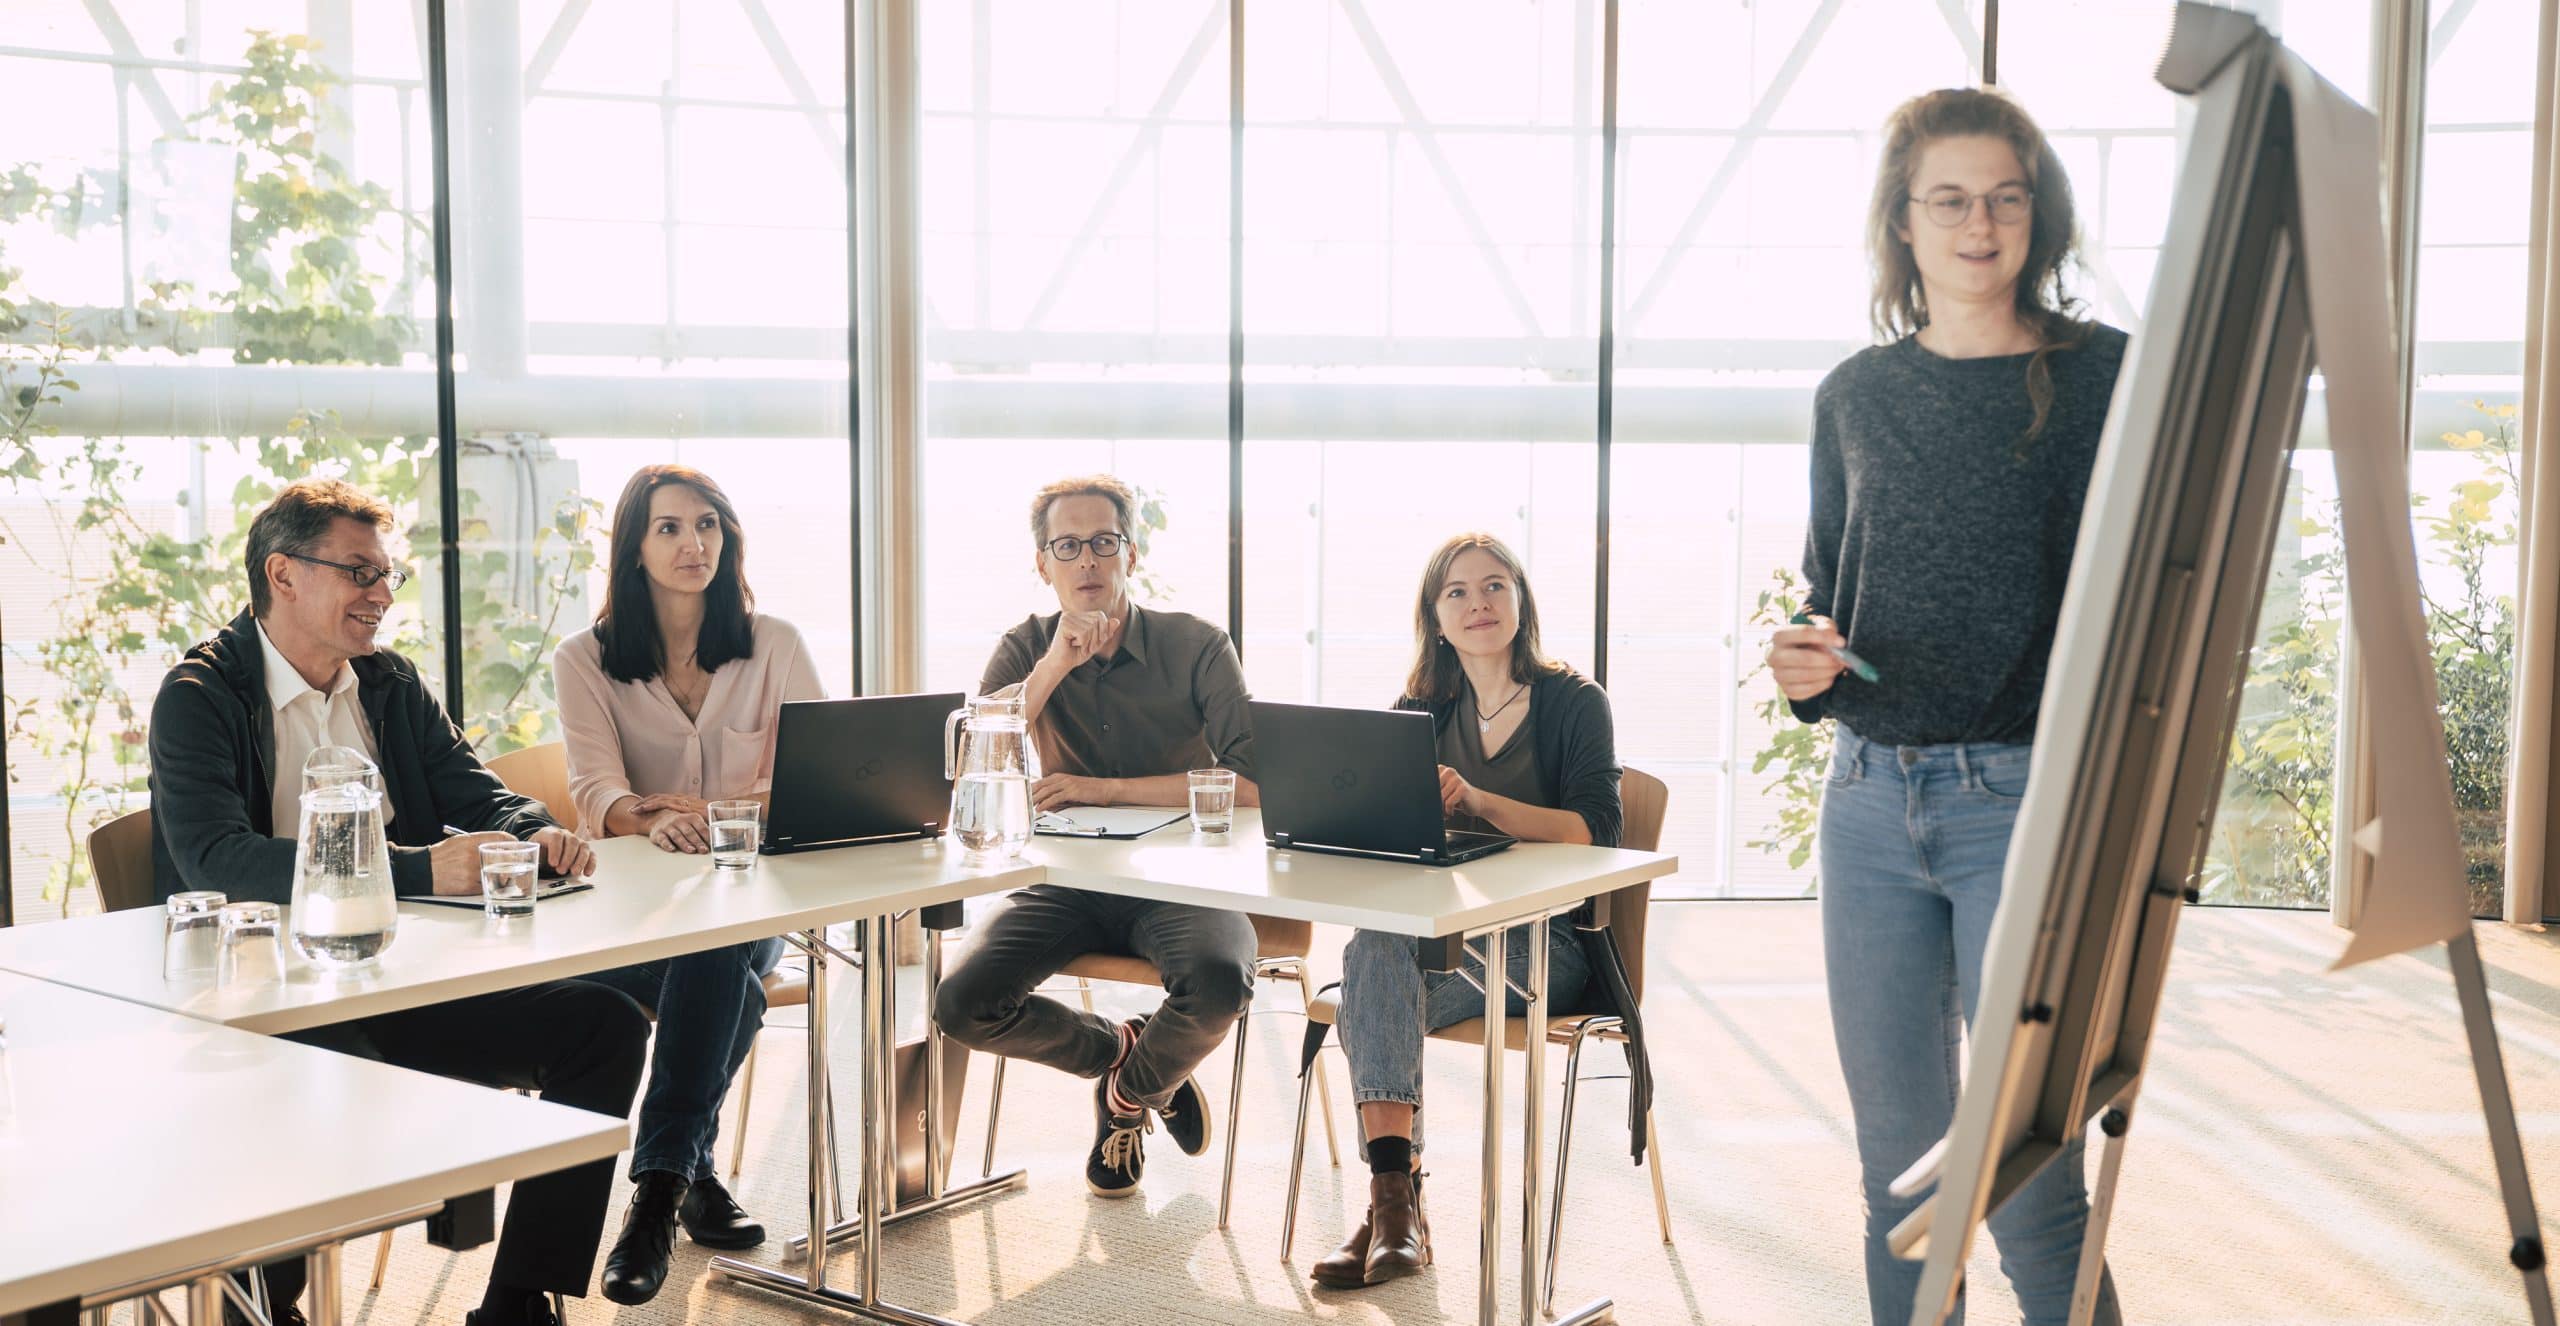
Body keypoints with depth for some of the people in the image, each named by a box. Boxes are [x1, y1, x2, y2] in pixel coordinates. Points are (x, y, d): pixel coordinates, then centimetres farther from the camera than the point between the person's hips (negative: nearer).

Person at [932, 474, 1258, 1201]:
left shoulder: (1195, 646, -4)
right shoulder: (1026, 649, 5)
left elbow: (1252, 782, -16)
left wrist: (1101, 788, -18)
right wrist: (1057, 663, -18)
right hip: (1065, 879, 3)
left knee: (1220, 980, -34)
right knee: (961, 1005, -20)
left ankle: (1132, 1092, 3)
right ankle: (1121, 1048, 11)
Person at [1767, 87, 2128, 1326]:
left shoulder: (2106, 374, 0)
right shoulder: (1855, 395, 12)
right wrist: (1804, 664, -2)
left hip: (2028, 798, -4)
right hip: (1870, 803, 4)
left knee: (2029, 1194, -6)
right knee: (1899, 1180, 11)